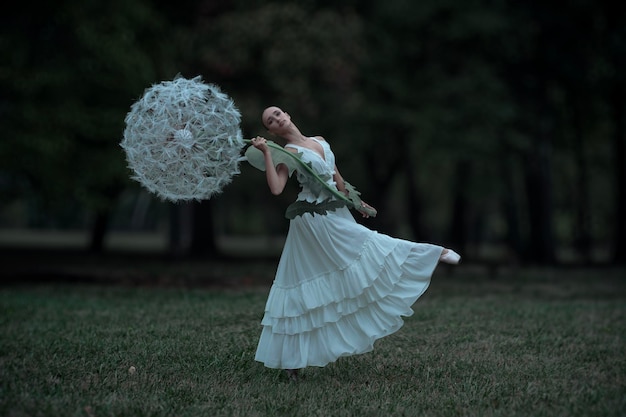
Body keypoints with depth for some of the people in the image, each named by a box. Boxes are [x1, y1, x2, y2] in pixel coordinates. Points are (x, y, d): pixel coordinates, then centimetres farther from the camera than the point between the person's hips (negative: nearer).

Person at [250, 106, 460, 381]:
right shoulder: (288, 153, -9)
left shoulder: (320, 141, 13)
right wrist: (266, 153, -25)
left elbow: (336, 177, 23)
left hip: (334, 212, 8)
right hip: (315, 217, -8)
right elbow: (276, 188, -24)